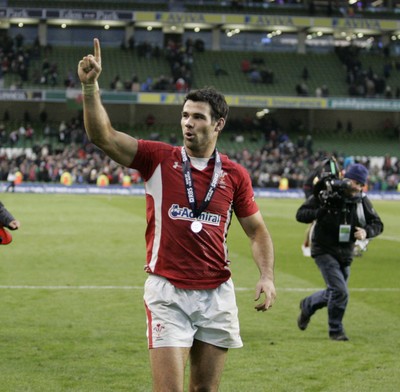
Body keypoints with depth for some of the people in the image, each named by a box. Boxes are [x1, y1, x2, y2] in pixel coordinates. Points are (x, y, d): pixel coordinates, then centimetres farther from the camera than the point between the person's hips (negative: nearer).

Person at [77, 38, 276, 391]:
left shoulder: (235, 175, 5)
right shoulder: (159, 159, 0)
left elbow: (257, 230, 14)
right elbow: (102, 135, -11)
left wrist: (267, 276, -1)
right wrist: (90, 86, -23)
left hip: (217, 294, 3)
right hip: (167, 292, -2)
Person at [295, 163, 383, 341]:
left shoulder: (362, 200, -4)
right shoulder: (325, 194, -15)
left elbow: (377, 224, 0)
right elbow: (300, 214, -13)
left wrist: (366, 232, -22)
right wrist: (322, 211, -30)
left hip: (346, 254, 5)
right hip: (325, 251, -5)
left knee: (333, 293, 17)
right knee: (340, 292, -15)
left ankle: (308, 305, 46)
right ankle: (336, 330, 5)